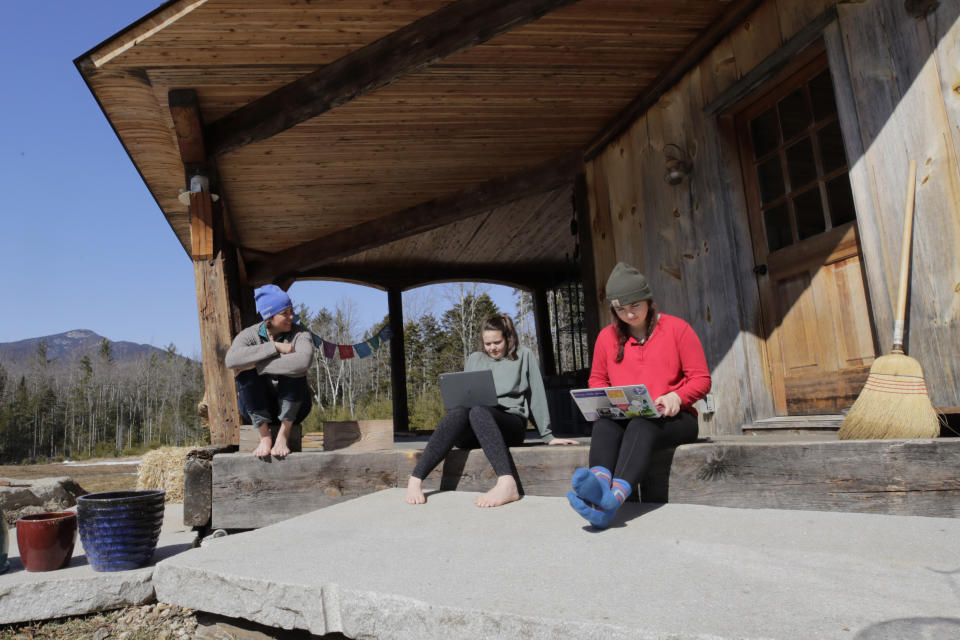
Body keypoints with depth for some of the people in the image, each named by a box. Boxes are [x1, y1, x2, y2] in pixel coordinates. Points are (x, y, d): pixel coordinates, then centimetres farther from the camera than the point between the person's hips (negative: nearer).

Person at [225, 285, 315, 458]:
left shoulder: (299, 333, -10)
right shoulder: (249, 335, -7)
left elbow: (303, 361, -35)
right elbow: (231, 360, -30)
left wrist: (256, 366, -31)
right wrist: (275, 347, -30)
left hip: (292, 406, -1)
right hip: (258, 408, 1)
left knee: (293, 369, -28)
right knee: (246, 372, -25)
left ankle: (284, 435, -21)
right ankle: (265, 436, -20)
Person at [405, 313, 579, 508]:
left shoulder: (524, 356, 16)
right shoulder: (474, 359, 24)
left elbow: (537, 396, 11)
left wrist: (548, 436, 7)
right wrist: (460, 401, -1)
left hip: (511, 422, -2)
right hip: (471, 433, 3)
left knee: (479, 411, -37)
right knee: (459, 411, -34)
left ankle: (506, 483, -57)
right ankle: (416, 479, -44)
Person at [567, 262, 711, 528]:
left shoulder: (677, 328, 6)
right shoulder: (607, 336, 13)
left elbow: (701, 379, 4)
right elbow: (597, 380, 21)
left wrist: (677, 397, -16)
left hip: (672, 418, -2)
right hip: (624, 416, 3)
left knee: (642, 426, -37)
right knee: (604, 423, -33)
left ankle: (614, 498, -60)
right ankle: (599, 483, -62)